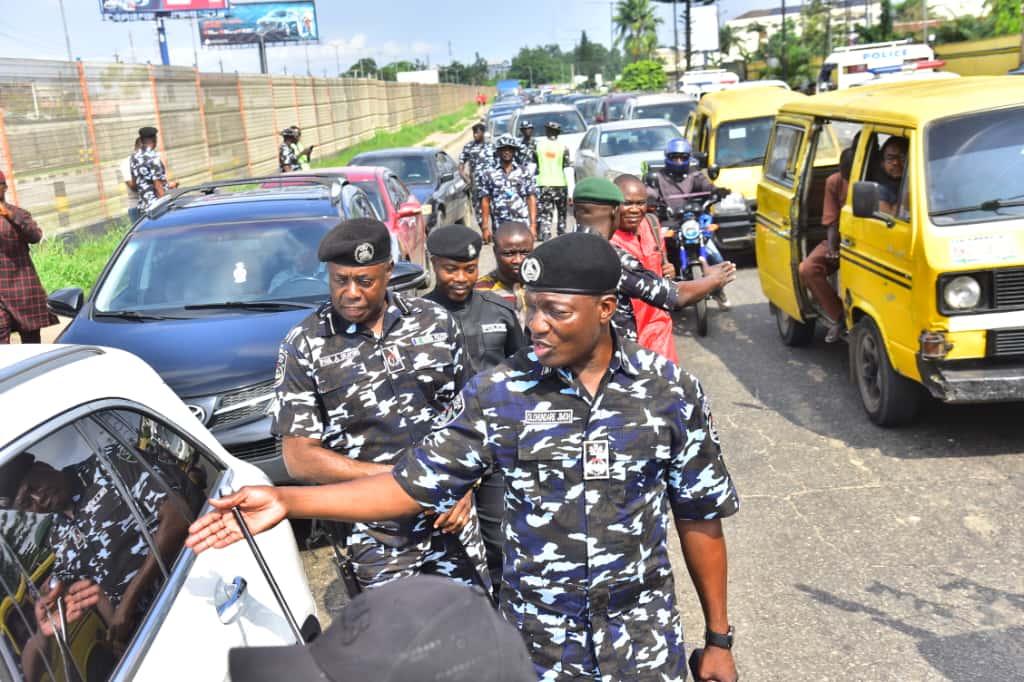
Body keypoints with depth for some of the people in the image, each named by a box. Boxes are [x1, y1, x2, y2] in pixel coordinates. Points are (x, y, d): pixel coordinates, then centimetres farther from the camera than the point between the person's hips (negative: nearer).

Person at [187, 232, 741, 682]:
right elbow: (415, 483, -8)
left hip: (645, 629, 0)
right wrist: (287, 501, -18)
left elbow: (700, 517, -1)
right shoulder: (497, 394, -11)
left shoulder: (672, 390, -9)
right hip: (541, 632, 0)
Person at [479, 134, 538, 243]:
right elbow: (485, 201, 6)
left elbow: (531, 199, 3)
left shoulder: (524, 173, 6)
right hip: (500, 227, 1)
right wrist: (485, 227, 1)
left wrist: (533, 225, -5)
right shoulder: (489, 174, 6)